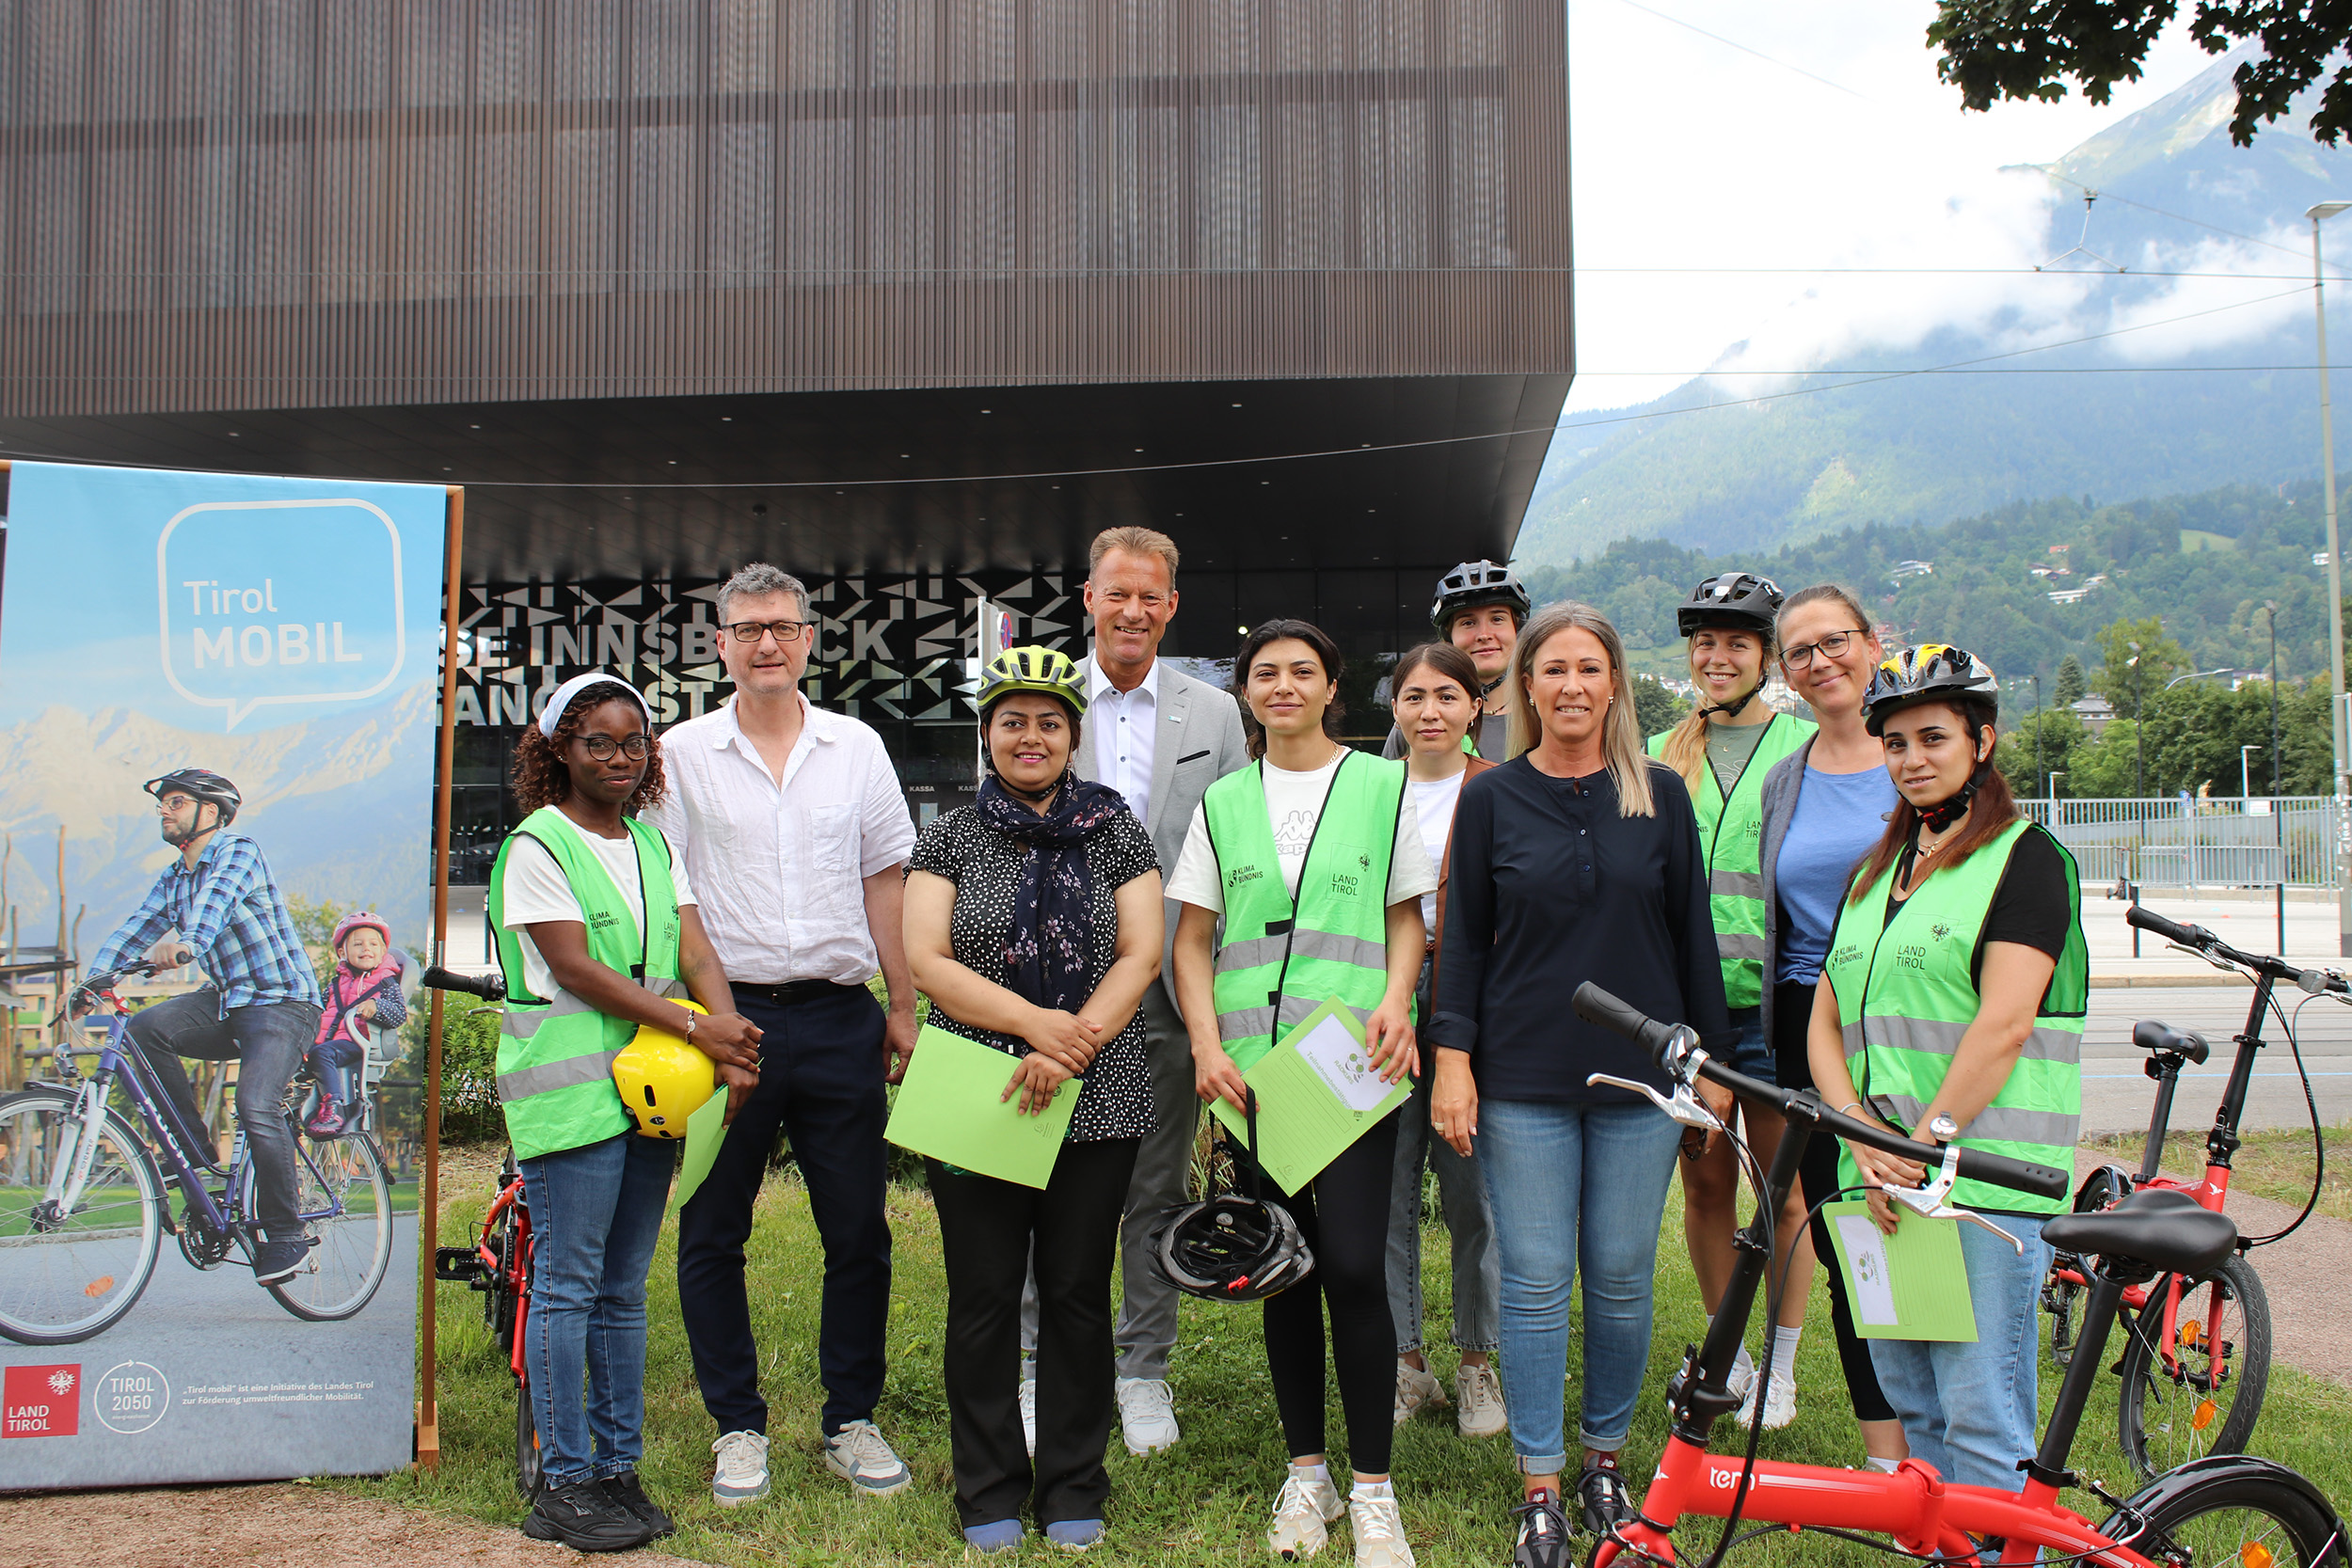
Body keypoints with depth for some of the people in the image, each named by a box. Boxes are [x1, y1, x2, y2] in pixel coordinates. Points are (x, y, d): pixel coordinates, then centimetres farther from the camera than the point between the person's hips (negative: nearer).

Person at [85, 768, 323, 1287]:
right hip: (225, 1000, 7)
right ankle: (195, 1153, -8)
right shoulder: (172, 881, 14)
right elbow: (133, 931, 4)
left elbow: (216, 899, -29)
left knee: (256, 1107, -25)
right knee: (146, 1027, -20)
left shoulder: (238, 853, -9)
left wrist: (184, 942, -48)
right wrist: (89, 980, -13)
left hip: (282, 999, -7)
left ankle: (286, 1234, -11)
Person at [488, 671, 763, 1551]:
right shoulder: (537, 846, -6)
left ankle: (618, 1468, 20)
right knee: (568, 1286, -2)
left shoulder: (655, 844, 14)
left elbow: (695, 950, 5)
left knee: (624, 1287, 12)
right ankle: (564, 1486, 6)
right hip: (569, 1090, -6)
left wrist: (728, 1040, -14)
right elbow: (577, 967, -14)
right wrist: (696, 1028, -18)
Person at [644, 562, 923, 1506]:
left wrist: (903, 1005, 8)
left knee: (858, 1232, 6)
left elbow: (885, 881, 12)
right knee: (712, 1234, 6)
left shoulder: (857, 748, 9)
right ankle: (739, 1427, 21)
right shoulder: (682, 754, 3)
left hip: (839, 1019, 1)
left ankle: (851, 1421, 20)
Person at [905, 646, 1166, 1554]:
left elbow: (1141, 953, -1)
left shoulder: (1115, 829, 6)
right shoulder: (952, 836, 5)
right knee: (983, 1297, 5)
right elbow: (926, 960, -4)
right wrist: (1034, 1021, -16)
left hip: (1097, 1101, 0)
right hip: (974, 1099, 0)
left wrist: (1071, 1048, -14)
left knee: (1078, 1292, 6)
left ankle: (1073, 1488, 20)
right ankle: (990, 1491, 19)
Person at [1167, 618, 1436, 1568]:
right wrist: (1206, 1042, -3)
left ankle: (1372, 1488, 3)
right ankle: (1305, 1470, 21)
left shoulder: (1382, 785, 6)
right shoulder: (1222, 802, 11)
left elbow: (1407, 916, 8)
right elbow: (1193, 939, 11)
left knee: (1353, 1265, -10)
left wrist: (1396, 998, -10)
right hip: (1253, 1064, 3)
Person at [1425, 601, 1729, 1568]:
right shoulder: (1491, 799, 3)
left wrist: (1714, 1057, 7)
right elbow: (1463, 937, 3)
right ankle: (1539, 1489, 13)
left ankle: (1604, 1457, 26)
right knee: (1535, 1284, 1)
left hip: (1638, 1078, 1)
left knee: (1621, 1280, 8)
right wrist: (1452, 1058, -4)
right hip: (1523, 1081, -1)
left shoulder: (1660, 795, 5)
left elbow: (1693, 932, 9)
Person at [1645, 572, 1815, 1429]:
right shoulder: (1661, 756, 12)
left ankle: (1781, 1366, 17)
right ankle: (1725, 1350, 24)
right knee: (1704, 1179, 9)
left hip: (1772, 999, -3)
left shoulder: (1807, 747, 2)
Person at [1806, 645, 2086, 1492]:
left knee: (1984, 1421, -5)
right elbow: (1826, 1024, 11)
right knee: (1912, 1406, 12)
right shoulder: (1875, 872, 18)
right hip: (1882, 1182, 6)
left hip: (1983, 1176, -6)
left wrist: (1926, 1143, -15)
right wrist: (1869, 1144, -5)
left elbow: (2004, 1023, -12)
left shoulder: (2027, 857, -1)